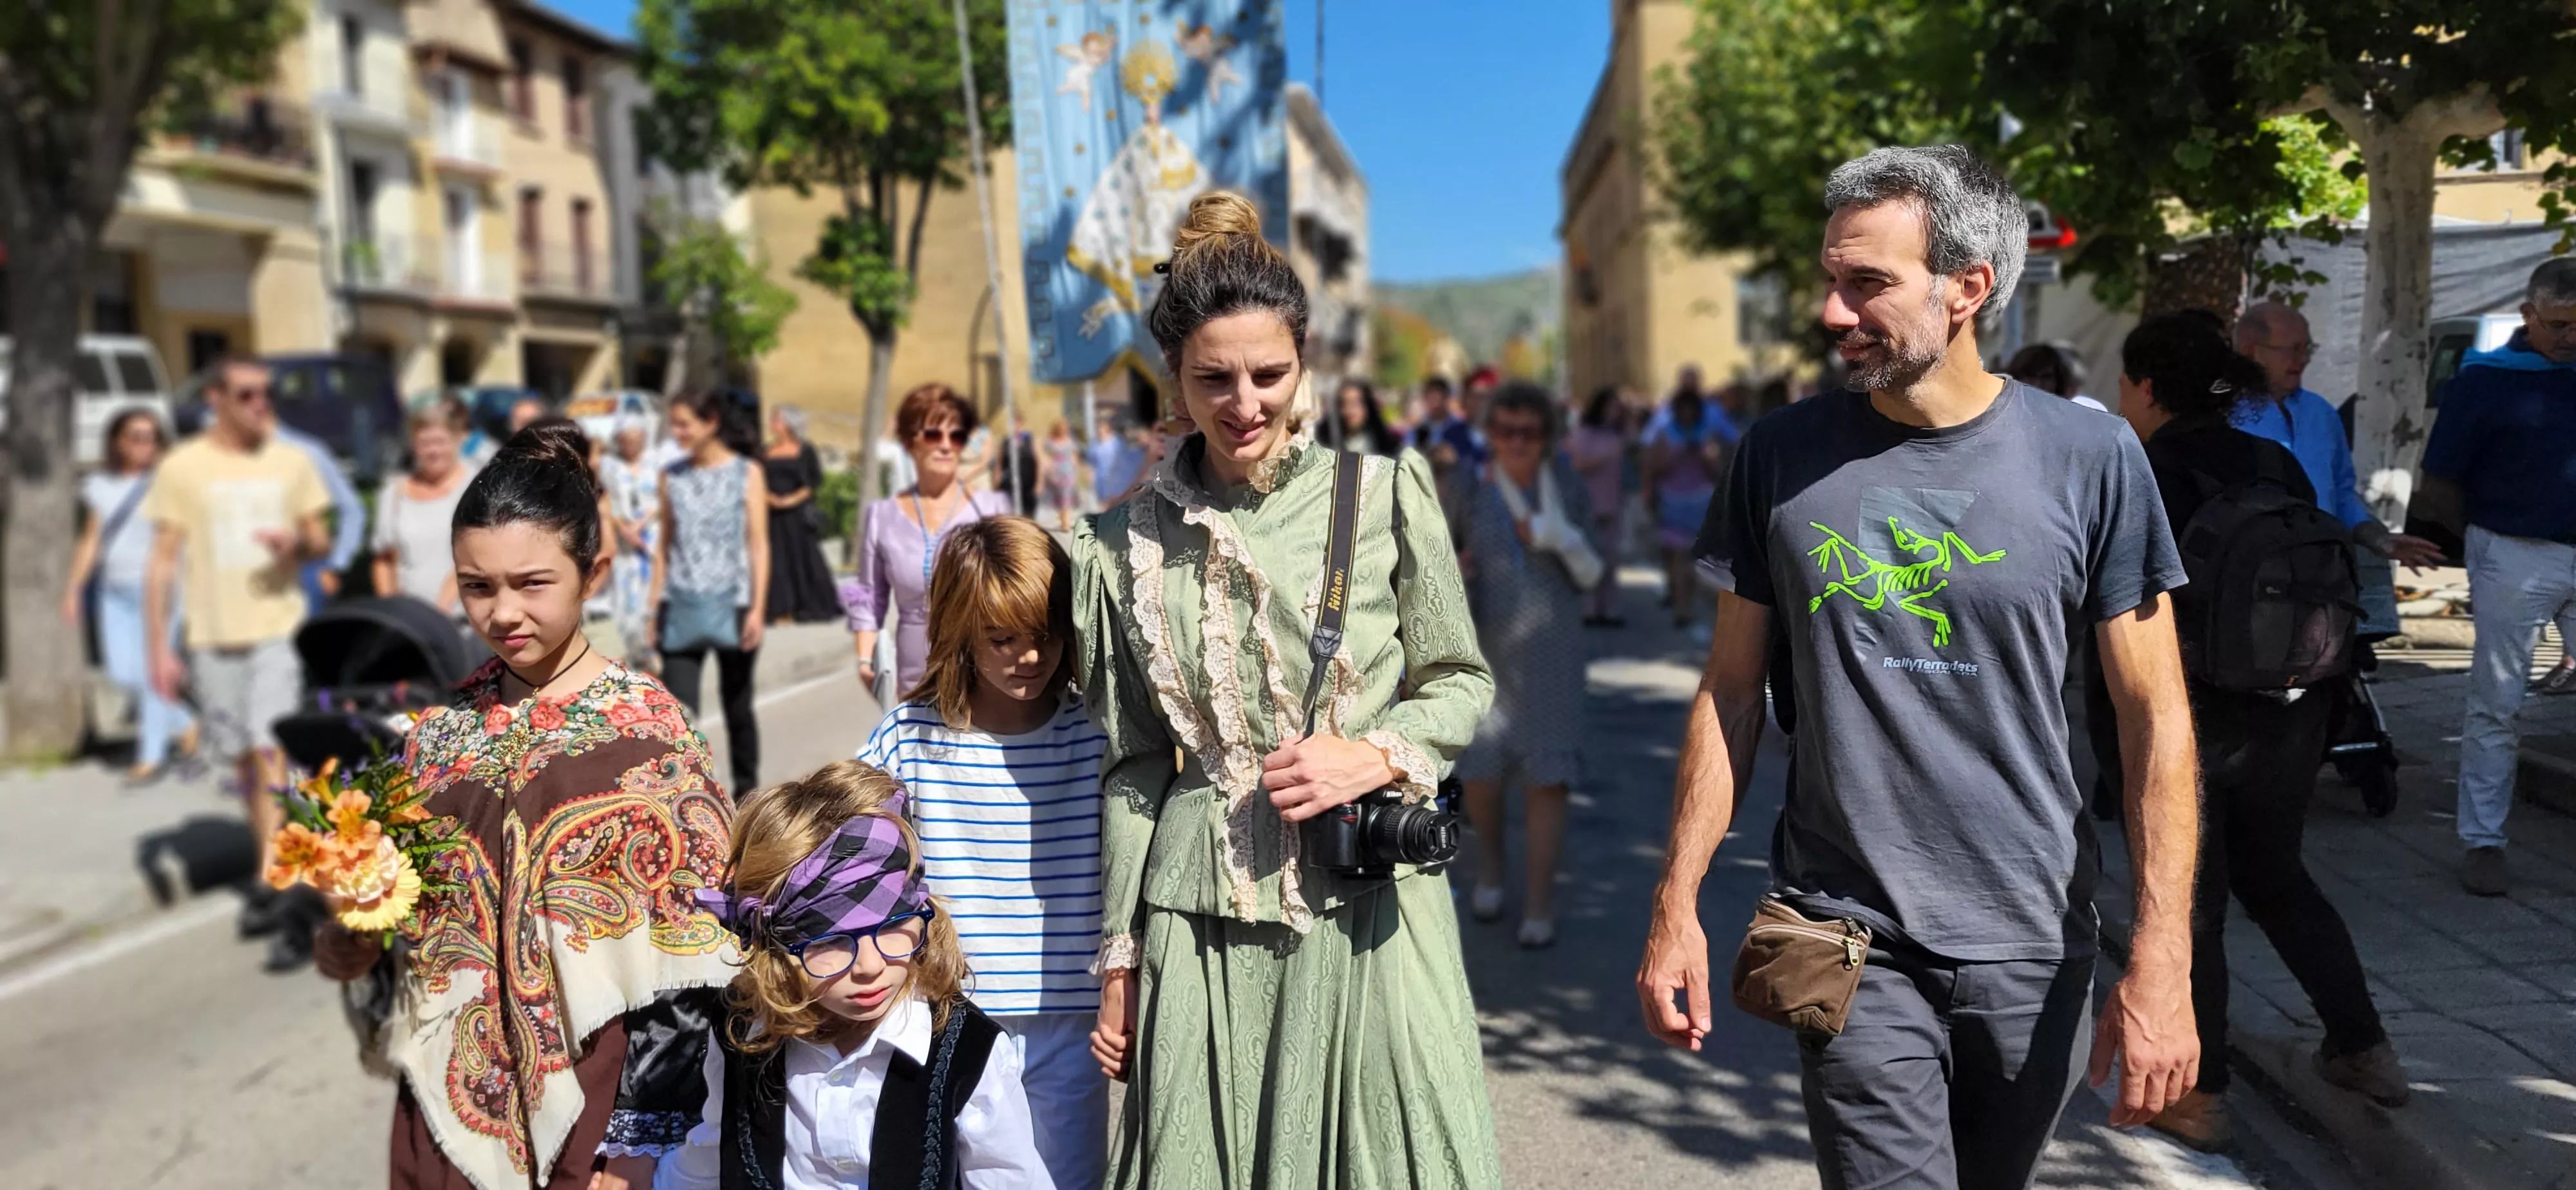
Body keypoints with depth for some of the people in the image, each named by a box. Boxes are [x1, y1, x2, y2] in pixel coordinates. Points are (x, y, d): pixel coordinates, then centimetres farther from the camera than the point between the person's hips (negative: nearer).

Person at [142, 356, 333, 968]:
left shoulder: (292, 462, 5)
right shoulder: (182, 468, 0)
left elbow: (321, 541, 13)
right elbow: (162, 562, 2)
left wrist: (298, 541, -11)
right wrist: (158, 647, -3)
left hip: (279, 629, -1)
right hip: (213, 637, 1)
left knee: (272, 756, -12)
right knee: (244, 763, 11)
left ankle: (283, 892, -12)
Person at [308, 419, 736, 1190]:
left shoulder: (644, 731, -13)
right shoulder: (446, 724, 0)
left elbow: (690, 954, -13)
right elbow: (411, 912, 11)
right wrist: (352, 946, -9)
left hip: (590, 1122, -4)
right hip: (450, 1109, 4)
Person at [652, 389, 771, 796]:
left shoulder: (746, 473, 0)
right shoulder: (672, 477, 9)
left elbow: (759, 545, -3)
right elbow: (665, 544, 12)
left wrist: (757, 608, -10)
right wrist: (655, 608, 8)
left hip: (730, 605, -2)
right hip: (681, 609, 2)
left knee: (737, 704, 10)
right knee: (679, 708, -7)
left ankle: (746, 790, 25)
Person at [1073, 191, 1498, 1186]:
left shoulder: (1384, 496, -2)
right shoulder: (1128, 544, 3)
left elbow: (1462, 683, 6)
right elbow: (1133, 766, 8)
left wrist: (1376, 756, -13)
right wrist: (1119, 959, 9)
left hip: (1367, 910, -1)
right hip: (1201, 926, 1)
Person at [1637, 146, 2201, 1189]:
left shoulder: (2089, 459, -6)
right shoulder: (1783, 456, -3)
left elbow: (2156, 722, -4)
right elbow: (1731, 691, 3)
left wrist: (2160, 961, -9)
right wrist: (1676, 905, 0)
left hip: (2031, 946, 1)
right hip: (1852, 945, 0)